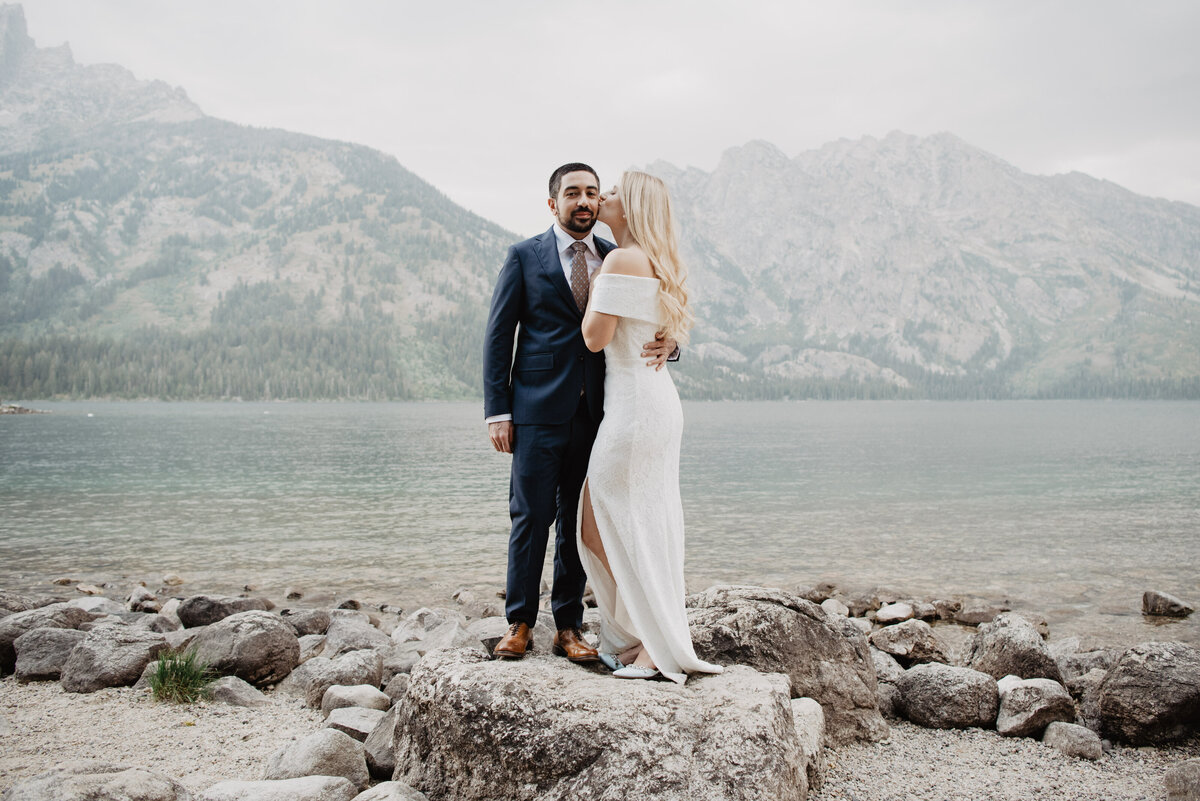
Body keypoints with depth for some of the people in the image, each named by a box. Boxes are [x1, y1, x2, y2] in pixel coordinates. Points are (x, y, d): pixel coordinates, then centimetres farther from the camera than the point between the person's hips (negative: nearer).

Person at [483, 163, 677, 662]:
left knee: (579, 522, 7)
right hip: (539, 410, -2)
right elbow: (498, 335, 2)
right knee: (532, 517, -1)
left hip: (596, 411, 3)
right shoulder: (525, 257, 5)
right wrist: (497, 411, -5)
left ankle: (568, 627, 17)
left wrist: (666, 344, -13)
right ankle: (520, 623, 14)